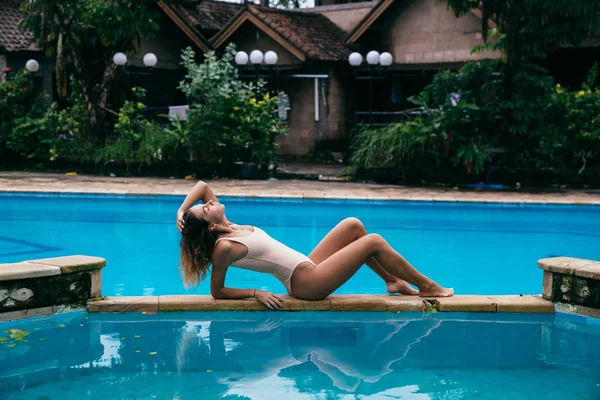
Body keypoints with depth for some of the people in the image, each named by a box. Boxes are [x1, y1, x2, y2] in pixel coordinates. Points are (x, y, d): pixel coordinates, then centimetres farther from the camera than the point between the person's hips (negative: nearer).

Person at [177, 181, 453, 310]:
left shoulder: (228, 228, 4)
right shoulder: (224, 247, -18)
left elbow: (203, 185, 9)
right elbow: (216, 292, -13)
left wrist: (181, 211, -5)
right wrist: (256, 293, -15)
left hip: (307, 267, 9)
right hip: (307, 283, -9)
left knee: (353, 225, 10)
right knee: (374, 242, -7)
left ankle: (393, 281, 17)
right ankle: (427, 287, 8)